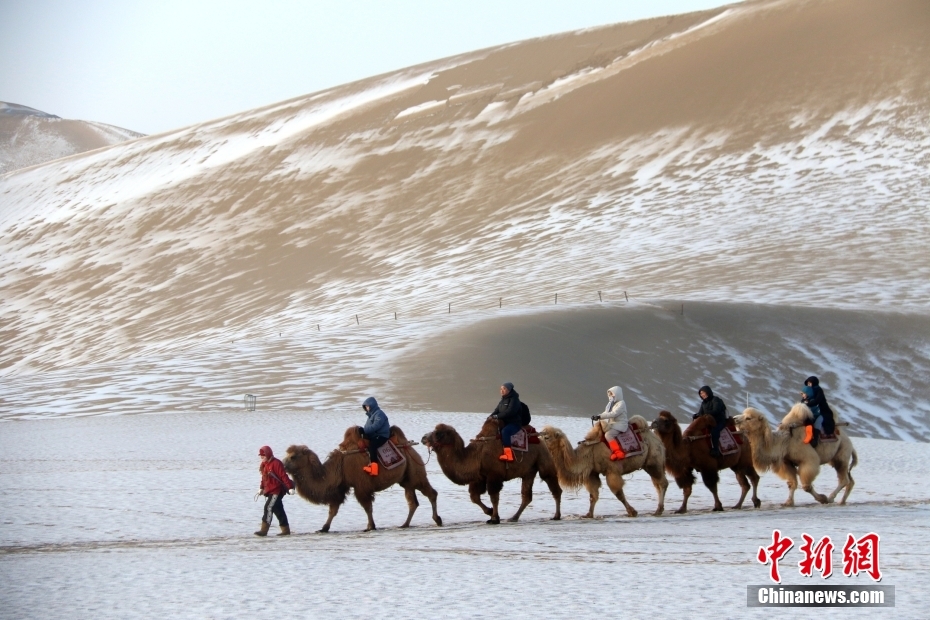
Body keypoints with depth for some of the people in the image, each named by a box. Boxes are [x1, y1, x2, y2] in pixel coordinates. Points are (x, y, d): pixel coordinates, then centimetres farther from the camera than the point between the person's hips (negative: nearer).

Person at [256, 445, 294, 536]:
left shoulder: (276, 463, -15)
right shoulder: (264, 465, 13)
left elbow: (283, 476, -19)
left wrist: (290, 487, -22)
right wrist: (261, 488, 24)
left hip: (277, 491, -10)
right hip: (269, 491, 10)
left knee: (268, 508, -16)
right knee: (278, 510, 12)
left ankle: (264, 530, -17)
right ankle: (285, 530, 17)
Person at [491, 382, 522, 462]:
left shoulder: (514, 399, -10)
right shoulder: (503, 400, 16)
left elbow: (510, 412, -21)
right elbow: (497, 410, 14)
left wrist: (497, 416, -22)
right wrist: (491, 416, -6)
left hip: (514, 423, -10)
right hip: (504, 423, 10)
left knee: (505, 431, -37)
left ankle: (508, 454, -43)